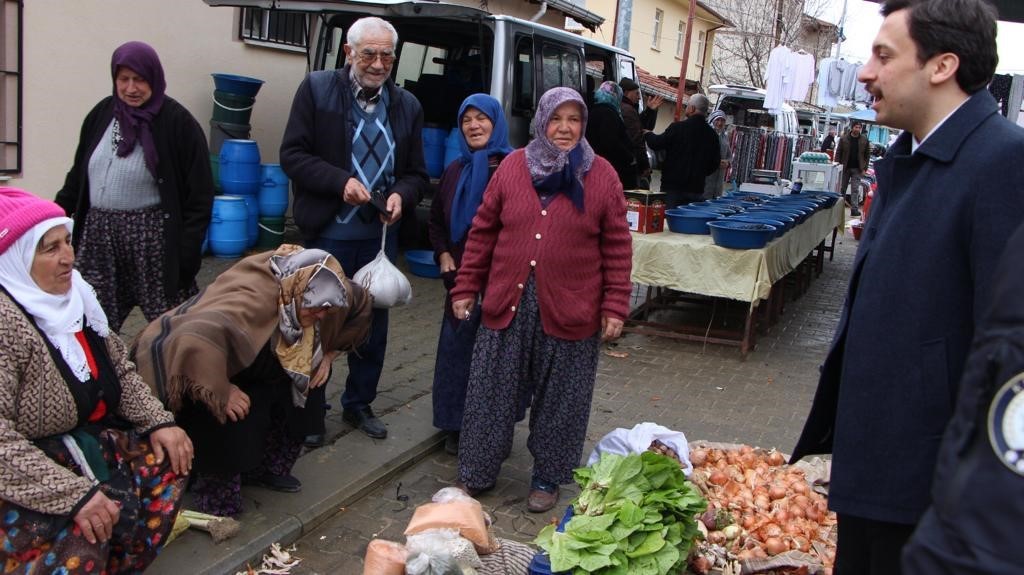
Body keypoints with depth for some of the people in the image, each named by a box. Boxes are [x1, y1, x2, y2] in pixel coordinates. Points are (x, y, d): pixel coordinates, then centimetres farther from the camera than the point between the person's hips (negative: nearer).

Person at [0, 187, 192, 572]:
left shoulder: (72, 294, 3)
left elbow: (120, 370, 11)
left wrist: (158, 422, -4)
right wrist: (72, 494, -32)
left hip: (88, 437, 9)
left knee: (168, 459, -2)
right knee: (85, 525, -30)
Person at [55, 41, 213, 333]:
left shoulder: (177, 122, -7)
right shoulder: (102, 113, 8)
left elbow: (199, 194, -9)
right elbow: (79, 174, 18)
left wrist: (187, 252, -14)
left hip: (153, 236, -5)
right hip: (99, 234, 5)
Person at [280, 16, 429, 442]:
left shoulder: (407, 106, 6)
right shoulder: (316, 89, -4)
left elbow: (416, 173, 10)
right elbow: (292, 154, -7)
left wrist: (401, 196, -12)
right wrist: (340, 182, -20)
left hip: (381, 236, 4)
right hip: (328, 233, -4)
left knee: (373, 326, 14)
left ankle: (359, 404, 33)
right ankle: (309, 413, 23)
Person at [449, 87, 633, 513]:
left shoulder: (601, 175, -1)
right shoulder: (512, 166, 4)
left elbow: (617, 246, -1)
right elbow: (483, 231, 7)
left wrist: (615, 307, -5)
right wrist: (466, 288, 6)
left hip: (569, 313, -1)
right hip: (507, 305, 2)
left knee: (559, 400, 10)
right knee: (491, 393, 10)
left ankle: (547, 479, 29)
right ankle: (476, 474, 27)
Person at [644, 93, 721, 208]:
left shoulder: (678, 127, -11)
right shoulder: (712, 134, 4)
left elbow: (656, 143, -5)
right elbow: (715, 163, 11)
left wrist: (648, 134, 16)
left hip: (673, 186, -4)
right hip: (696, 188, 4)